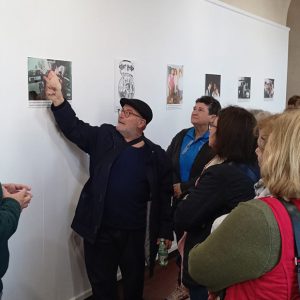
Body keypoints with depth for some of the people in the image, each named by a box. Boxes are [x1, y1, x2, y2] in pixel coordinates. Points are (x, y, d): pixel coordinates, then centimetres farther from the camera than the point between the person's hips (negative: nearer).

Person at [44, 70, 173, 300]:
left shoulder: (157, 155, -2)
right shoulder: (103, 137, 2)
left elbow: (164, 196, -1)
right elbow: (74, 127, -6)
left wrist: (166, 230, 0)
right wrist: (58, 99, -20)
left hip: (135, 232, -1)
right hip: (100, 229, 1)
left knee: (134, 281, 18)